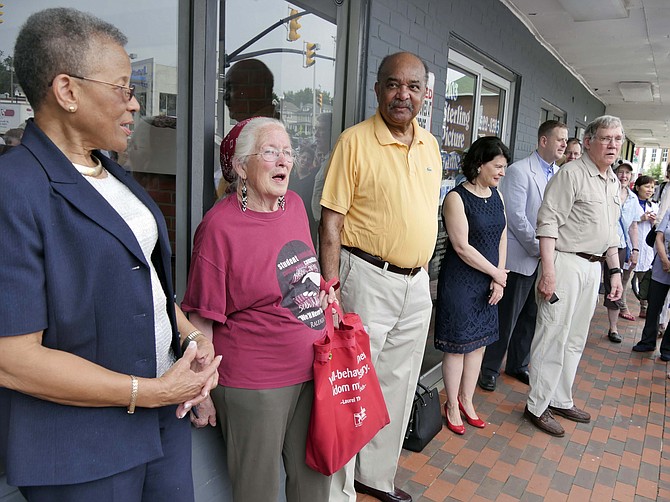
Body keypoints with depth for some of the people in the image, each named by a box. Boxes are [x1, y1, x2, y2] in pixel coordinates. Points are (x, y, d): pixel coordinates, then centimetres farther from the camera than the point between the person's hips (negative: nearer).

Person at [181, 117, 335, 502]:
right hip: (254, 385, -6)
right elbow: (201, 320, -12)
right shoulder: (220, 226, -16)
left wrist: (322, 292, 9)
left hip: (313, 372, 7)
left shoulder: (295, 204, 4)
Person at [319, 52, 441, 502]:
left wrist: (424, 272, 15)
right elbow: (331, 220, -12)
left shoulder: (430, 144, 9)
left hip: (417, 282, 7)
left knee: (399, 384, 17)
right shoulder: (355, 140, -10)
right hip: (369, 279, -7)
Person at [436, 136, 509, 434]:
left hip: (489, 283, 7)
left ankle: (466, 400, 30)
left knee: (478, 343, 14)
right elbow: (462, 247, -17)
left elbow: (502, 238, 7)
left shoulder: (496, 195, 8)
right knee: (457, 345, 4)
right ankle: (452, 406, 21)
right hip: (460, 282, -7)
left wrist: (498, 280, -2)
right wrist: (497, 273, -9)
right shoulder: (457, 198, -14)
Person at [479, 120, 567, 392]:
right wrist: (538, 248, -13)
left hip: (546, 258, 7)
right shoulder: (519, 171, -10)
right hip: (521, 257, -6)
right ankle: (489, 369, 17)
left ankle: (518, 365, 32)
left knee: (532, 316, 15)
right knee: (506, 317, 2)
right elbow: (516, 216, -15)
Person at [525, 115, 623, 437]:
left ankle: (561, 400, 29)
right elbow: (548, 221, -18)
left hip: (593, 268, 9)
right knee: (553, 337, -3)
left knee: (575, 340, 15)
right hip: (566, 263, -9)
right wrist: (548, 271, -24)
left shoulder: (614, 183, 16)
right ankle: (537, 407, 9)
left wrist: (615, 270, 17)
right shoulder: (571, 174, -11)